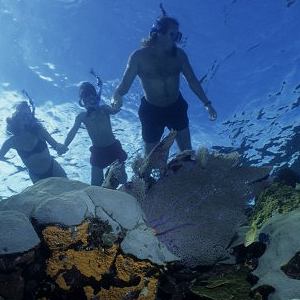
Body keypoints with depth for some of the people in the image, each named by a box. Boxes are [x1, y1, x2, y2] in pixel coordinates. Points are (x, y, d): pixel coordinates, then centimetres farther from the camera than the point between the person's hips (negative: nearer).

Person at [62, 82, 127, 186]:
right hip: (98, 152, 1)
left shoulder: (104, 109, -7)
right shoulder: (82, 117, -3)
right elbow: (72, 133, -10)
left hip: (114, 148, -1)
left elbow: (115, 110, -28)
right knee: (95, 184, 0)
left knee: (122, 178, 8)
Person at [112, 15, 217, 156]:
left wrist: (207, 103, -7)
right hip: (151, 111, -2)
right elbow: (125, 83, -16)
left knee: (187, 151, 9)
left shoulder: (179, 54, -9)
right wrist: (117, 96, -40)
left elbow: (192, 81, -1)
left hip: (176, 107, 2)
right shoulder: (139, 56, -16)